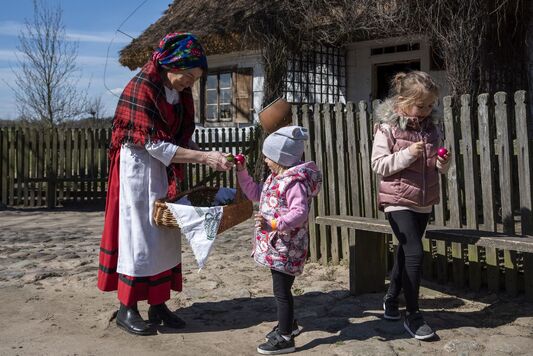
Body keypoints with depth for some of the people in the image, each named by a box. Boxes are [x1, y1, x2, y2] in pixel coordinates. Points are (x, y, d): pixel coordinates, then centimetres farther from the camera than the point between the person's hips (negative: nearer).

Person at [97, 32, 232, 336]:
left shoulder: (180, 92, 3)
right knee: (138, 235, -1)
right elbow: (155, 146, -25)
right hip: (138, 167, -8)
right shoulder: (141, 88, -20)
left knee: (165, 235, 9)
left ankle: (158, 305, 20)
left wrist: (210, 157, -9)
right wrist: (205, 158, -28)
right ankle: (127, 309, 13)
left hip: (165, 171, 8)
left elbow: (183, 138, 8)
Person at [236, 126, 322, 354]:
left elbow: (299, 213, -31)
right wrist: (242, 173, 15)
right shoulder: (275, 177, 10)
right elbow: (256, 194, 22)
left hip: (286, 247, -10)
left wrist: (273, 224, -40)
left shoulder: (295, 182, -21)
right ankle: (289, 324, 40)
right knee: (281, 287, 22)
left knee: (281, 291, 0)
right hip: (276, 245, 10)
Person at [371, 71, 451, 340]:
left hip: (424, 202, 6)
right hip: (398, 201, -6)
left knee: (405, 252, 17)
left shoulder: (432, 127, 6)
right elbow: (378, 165, -14)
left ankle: (391, 298, 36)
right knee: (414, 253, -12)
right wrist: (407, 154, -23)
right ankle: (413, 315, 2)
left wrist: (442, 164, -7)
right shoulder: (388, 128, -11)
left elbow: (435, 166, 16)